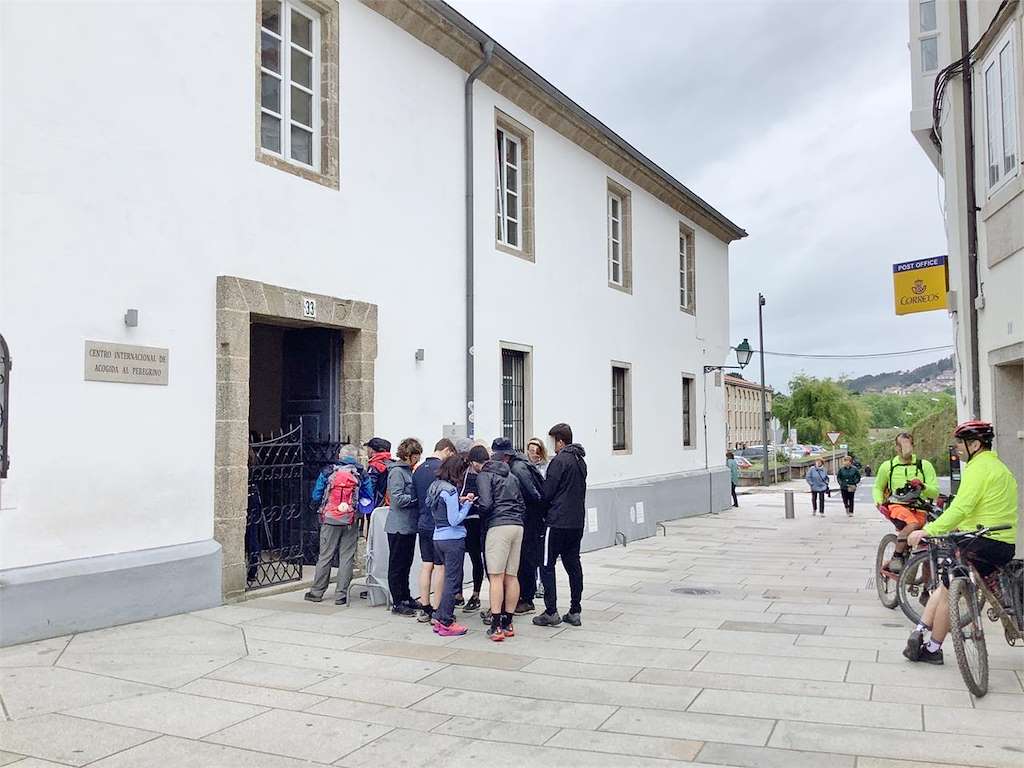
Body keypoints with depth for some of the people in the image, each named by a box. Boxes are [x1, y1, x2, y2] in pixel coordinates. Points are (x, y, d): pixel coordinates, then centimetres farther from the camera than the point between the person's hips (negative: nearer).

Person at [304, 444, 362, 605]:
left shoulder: (328, 472, 1)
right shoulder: (361, 474, 1)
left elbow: (316, 496, 3)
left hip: (330, 520, 0)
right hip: (351, 522, 0)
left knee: (325, 556, 8)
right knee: (346, 557, 6)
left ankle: (316, 592, 16)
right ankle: (341, 595, 7)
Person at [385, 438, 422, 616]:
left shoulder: (408, 471, 13)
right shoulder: (397, 471, -14)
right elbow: (398, 499, -21)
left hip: (409, 526, 9)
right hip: (399, 527, -9)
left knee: (406, 564, 16)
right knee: (397, 565, 1)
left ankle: (405, 598, 25)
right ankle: (397, 603, 7)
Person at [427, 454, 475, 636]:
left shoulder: (436, 486, 9)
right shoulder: (450, 490, -18)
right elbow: (454, 520, -18)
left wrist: (460, 501, 7)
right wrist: (467, 504, -9)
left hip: (439, 538, 9)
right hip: (453, 539, -9)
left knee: (450, 578, 17)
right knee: (452, 581, -1)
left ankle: (439, 617, 19)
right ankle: (446, 623, 4)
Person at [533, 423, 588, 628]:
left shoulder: (559, 461, -13)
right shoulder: (580, 461, 14)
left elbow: (547, 493, -12)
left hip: (558, 522, -8)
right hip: (577, 522, 8)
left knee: (547, 565, 0)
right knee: (573, 564, 11)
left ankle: (551, 612, -1)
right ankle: (575, 611, 14)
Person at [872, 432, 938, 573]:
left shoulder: (924, 465, 8)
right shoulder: (888, 466, 9)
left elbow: (935, 493, 4)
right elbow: (877, 488, 22)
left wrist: (922, 487, -18)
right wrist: (880, 503, 2)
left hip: (919, 509, 2)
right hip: (897, 506, -2)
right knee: (913, 524, -35)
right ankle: (896, 558, -24)